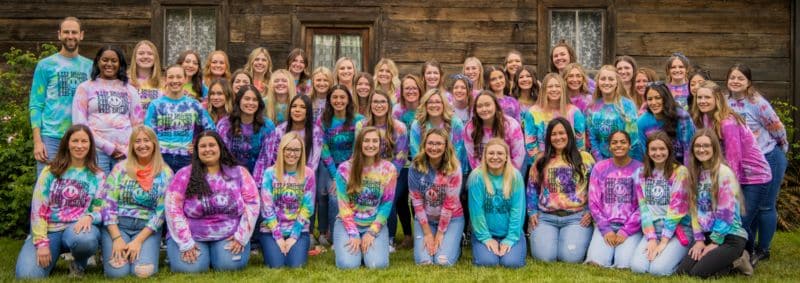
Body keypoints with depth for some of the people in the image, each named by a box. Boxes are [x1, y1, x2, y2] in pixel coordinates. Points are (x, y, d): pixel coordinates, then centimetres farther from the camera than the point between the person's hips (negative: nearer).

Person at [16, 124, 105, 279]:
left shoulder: (97, 176, 7)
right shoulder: (50, 171, 6)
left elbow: (101, 210, 5)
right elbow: (38, 208, 0)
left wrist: (89, 217, -20)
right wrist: (42, 242, -11)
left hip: (78, 228, 0)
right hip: (48, 230, 0)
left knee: (84, 239, -39)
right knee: (27, 274, -24)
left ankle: (79, 265, -2)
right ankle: (49, 258, 13)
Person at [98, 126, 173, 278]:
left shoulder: (165, 173, -1)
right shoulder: (120, 168, 0)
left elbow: (162, 212, -4)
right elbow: (108, 204, -3)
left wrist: (139, 240, -12)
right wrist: (117, 238, -13)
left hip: (147, 228, 0)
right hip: (117, 225, 0)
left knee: (144, 272, -22)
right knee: (117, 271, -20)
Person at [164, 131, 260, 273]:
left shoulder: (239, 173, 1)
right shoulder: (184, 175, -3)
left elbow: (252, 204, -1)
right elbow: (173, 208, -7)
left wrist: (241, 236, -10)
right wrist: (186, 243, -14)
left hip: (229, 236, 0)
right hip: (192, 236, 0)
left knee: (230, 265, -26)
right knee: (190, 268, -23)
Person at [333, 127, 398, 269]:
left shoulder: (388, 169, -4)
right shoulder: (345, 168, -7)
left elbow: (387, 204, -4)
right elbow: (343, 204, -7)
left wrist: (372, 232, -12)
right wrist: (353, 234, -15)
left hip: (375, 224, 1)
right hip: (347, 223, -1)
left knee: (377, 264, -22)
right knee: (348, 264, -22)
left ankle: (370, 243, 12)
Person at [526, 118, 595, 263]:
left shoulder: (585, 158, 6)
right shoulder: (541, 161, 11)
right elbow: (532, 188, 16)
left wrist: (591, 212, -3)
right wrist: (532, 212, 5)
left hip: (577, 217, -1)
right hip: (545, 217, 1)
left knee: (571, 256, -20)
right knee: (544, 256, -19)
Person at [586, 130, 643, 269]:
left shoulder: (640, 169, 0)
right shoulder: (600, 167, 5)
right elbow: (594, 202, 2)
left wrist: (626, 231, -12)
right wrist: (605, 229, -9)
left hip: (631, 226, -1)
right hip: (605, 224, 1)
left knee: (624, 264, -23)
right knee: (596, 262, -21)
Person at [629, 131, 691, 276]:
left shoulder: (680, 172, -5)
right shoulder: (641, 173, 7)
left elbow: (676, 208, -11)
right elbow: (643, 207, 2)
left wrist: (664, 241, -15)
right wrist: (651, 238, -9)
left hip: (678, 230, -4)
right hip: (652, 230, 4)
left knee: (658, 269, -24)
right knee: (637, 267, -19)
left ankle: (678, 255, 7)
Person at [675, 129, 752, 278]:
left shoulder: (724, 172, -14)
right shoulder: (694, 173, 7)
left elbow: (727, 212, -16)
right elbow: (694, 208, 5)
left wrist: (715, 243, -12)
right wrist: (699, 239, -2)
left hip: (730, 236, -7)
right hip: (707, 235, 7)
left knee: (699, 272, -21)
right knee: (681, 271, -8)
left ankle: (736, 261, 5)